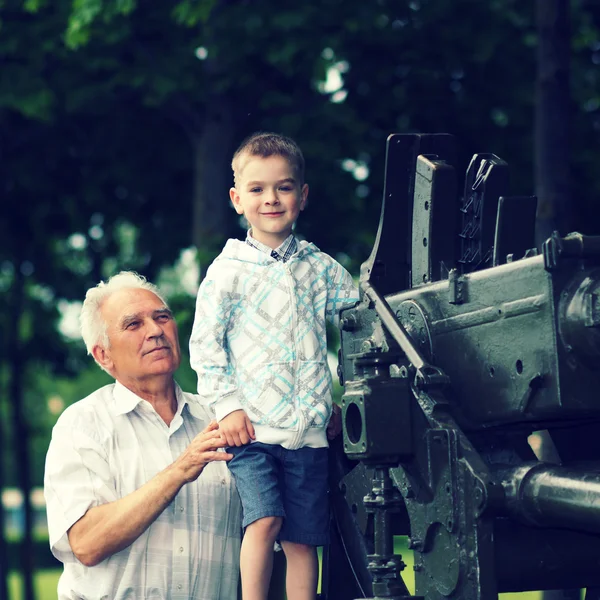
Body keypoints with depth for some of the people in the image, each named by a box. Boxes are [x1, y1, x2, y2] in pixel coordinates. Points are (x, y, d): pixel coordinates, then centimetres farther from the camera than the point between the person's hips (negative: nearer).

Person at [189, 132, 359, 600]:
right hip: (252, 428, -3)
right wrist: (227, 406, -7)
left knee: (304, 540, 3)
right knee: (265, 520, -18)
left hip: (309, 431, 3)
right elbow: (205, 343, 1)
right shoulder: (228, 269, 2)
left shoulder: (321, 267, 9)